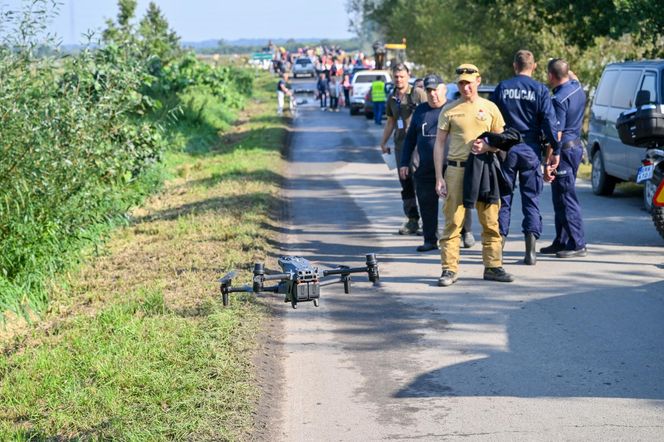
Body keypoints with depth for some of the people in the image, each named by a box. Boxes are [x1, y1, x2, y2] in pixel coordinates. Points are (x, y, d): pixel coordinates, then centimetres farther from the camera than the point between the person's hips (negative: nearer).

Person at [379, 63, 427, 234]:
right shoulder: (392, 98, 15)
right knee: (405, 183, 7)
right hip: (400, 144, 6)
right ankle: (412, 220, 13)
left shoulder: (418, 93, -4)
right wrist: (383, 142, 20)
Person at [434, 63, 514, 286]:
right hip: (456, 169, -2)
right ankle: (449, 269, 0)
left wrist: (485, 146, -8)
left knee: (490, 222, 4)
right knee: (453, 222, -3)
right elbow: (439, 143, 4)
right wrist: (439, 177, -2)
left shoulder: (490, 108, 9)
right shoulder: (449, 110, 4)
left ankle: (493, 266, 13)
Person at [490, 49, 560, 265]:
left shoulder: (502, 87, 2)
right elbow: (549, 122, -7)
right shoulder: (540, 90, -2)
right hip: (530, 150, -1)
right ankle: (531, 251, 0)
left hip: (506, 149, 1)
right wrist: (556, 149, -2)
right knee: (531, 199, 5)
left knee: (503, 198, 7)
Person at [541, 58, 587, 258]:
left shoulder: (559, 99, -20)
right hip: (576, 146, 10)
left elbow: (556, 134, -22)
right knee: (561, 198, 16)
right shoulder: (577, 88, 5)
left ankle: (578, 245, -4)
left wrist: (548, 163, -21)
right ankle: (561, 241, 22)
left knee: (566, 198, -5)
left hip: (564, 150, -10)